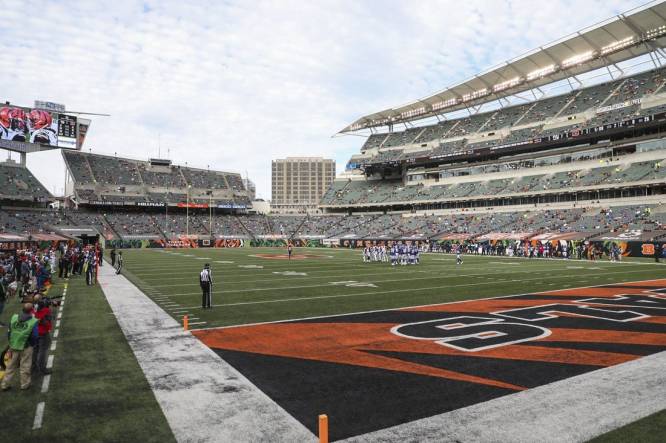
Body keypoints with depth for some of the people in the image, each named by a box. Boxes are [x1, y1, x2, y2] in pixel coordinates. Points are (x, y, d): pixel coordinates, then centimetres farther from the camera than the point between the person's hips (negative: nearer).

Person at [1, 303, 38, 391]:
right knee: (25, 367, 11)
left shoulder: (14, 318, -5)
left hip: (14, 346, 4)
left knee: (11, 366, 18)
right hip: (26, 348, -4)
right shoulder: (33, 322, -17)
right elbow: (35, 337, -13)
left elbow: (9, 332, 4)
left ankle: (5, 384, 27)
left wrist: (10, 344, 18)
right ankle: (25, 384, 22)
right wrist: (33, 344, 9)